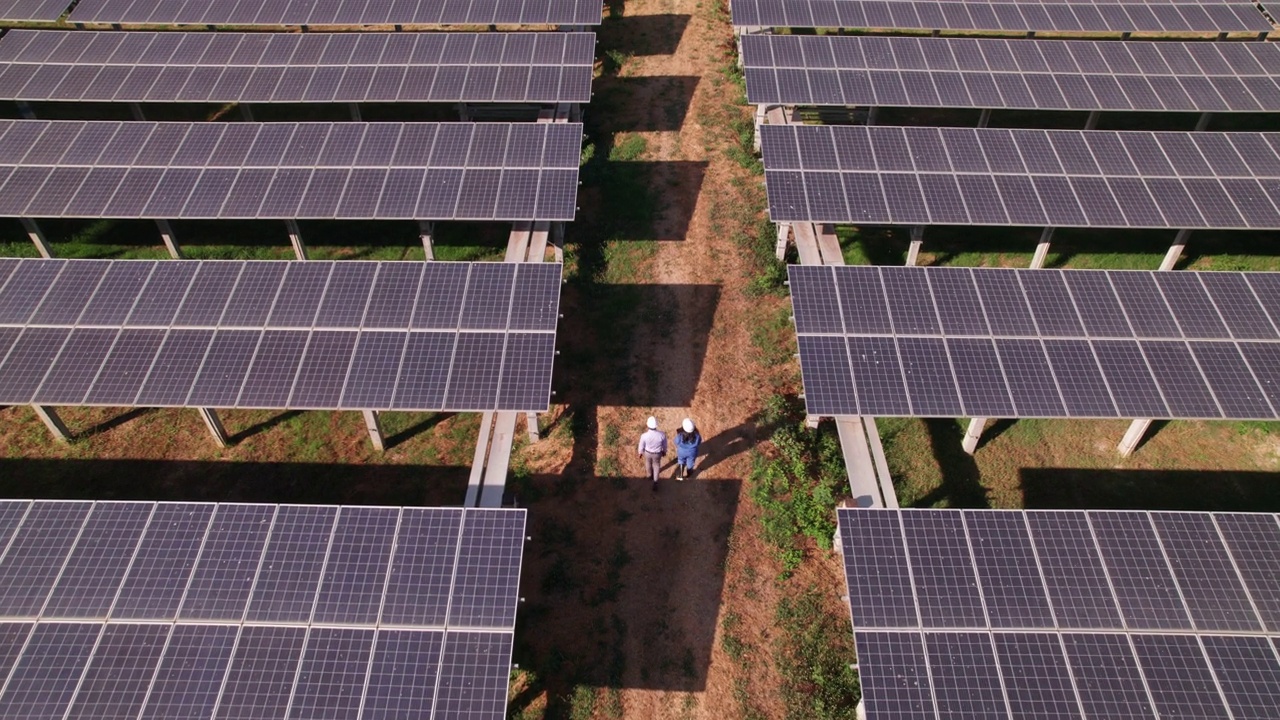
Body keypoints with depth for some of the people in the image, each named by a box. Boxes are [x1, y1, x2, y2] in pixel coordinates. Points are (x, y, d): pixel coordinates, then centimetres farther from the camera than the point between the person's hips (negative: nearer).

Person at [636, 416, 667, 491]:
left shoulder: (644, 436, -36)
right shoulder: (662, 434, -34)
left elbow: (641, 446, -16)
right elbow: (664, 445, -13)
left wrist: (640, 452, 7)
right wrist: (664, 451, 9)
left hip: (647, 453, 0)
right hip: (657, 453, 0)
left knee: (648, 462, 34)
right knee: (656, 465, 29)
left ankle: (650, 474, 64)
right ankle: (655, 483, 35)